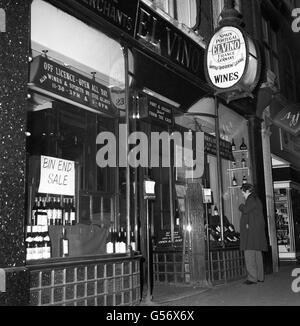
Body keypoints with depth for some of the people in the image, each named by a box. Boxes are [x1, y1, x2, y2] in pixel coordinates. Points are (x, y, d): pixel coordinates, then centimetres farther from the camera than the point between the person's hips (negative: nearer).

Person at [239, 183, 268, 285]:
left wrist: (241, 206, -2)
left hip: (251, 230, -10)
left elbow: (245, 210, -21)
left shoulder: (251, 199, -10)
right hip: (257, 230, 10)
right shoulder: (256, 199, 21)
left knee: (249, 254, -9)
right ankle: (260, 277, 18)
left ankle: (252, 277, -10)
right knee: (257, 254, 13)